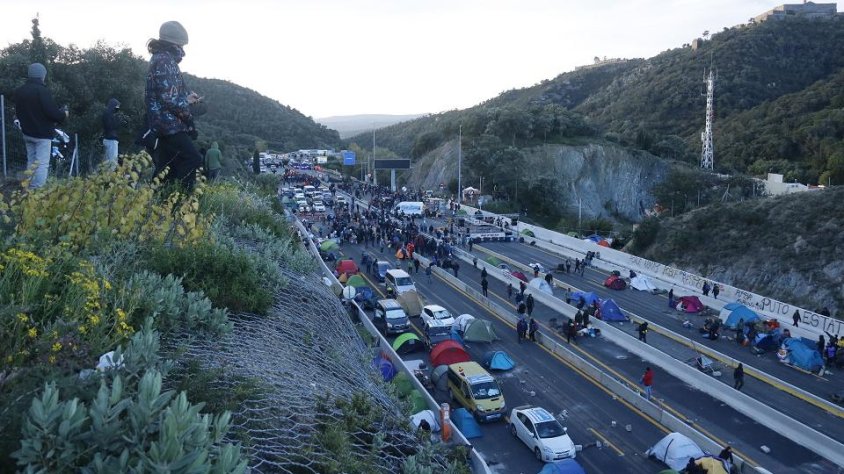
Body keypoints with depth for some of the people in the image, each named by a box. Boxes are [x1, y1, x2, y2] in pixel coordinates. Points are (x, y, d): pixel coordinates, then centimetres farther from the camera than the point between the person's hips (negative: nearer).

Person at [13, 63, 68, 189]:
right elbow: (52, 112, -20)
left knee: (31, 162, 16)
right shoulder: (42, 90, -17)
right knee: (42, 164, -7)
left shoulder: (19, 91, 8)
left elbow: (18, 112, 18)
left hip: (27, 133, 8)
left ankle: (30, 191, 18)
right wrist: (64, 114, 0)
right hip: (42, 133, -8)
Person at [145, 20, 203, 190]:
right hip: (169, 122, -11)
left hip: (166, 123, 11)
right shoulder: (164, 60, -15)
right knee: (193, 159, -14)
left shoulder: (162, 58, 17)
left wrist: (187, 96, 10)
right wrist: (186, 105, -6)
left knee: (167, 166, 13)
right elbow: (168, 97, -22)